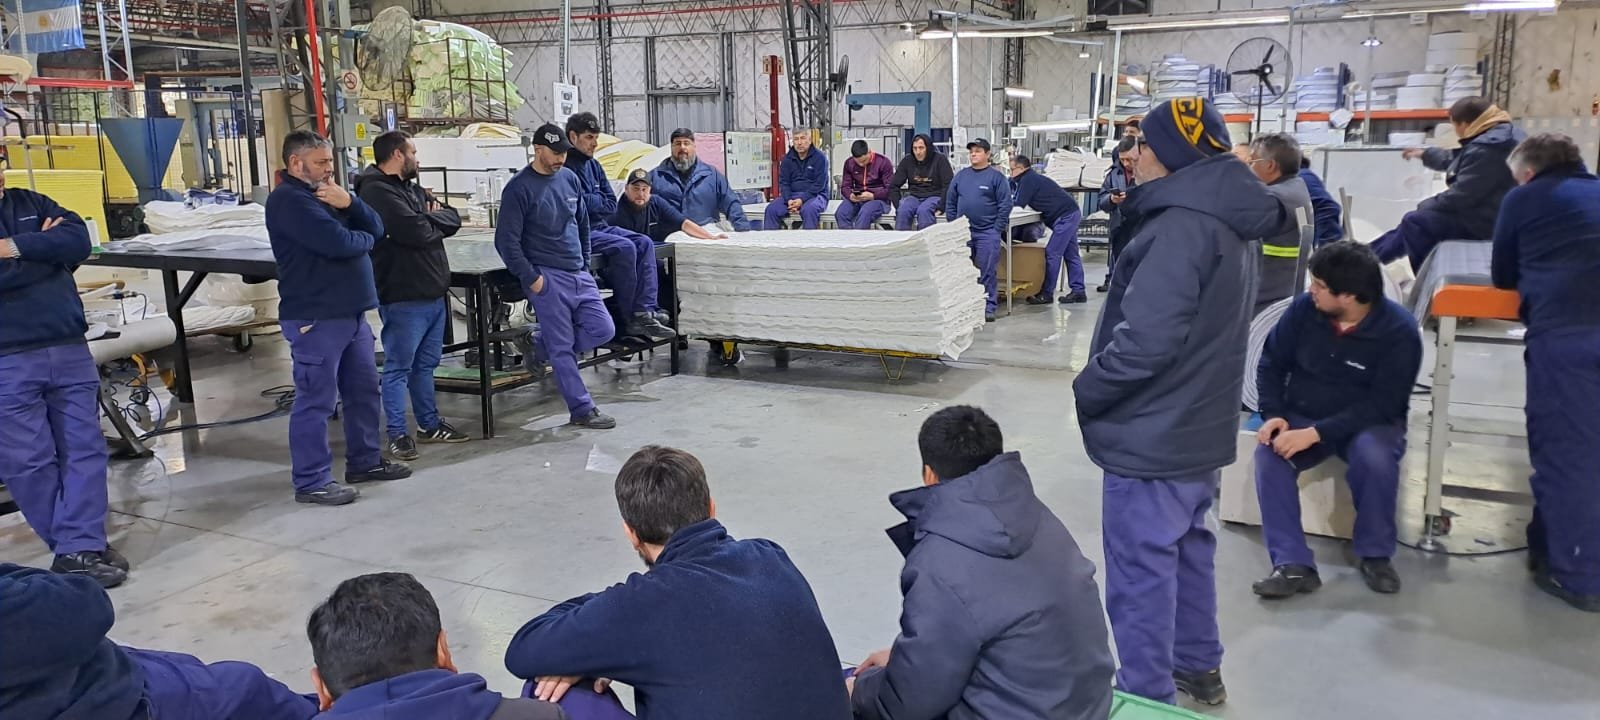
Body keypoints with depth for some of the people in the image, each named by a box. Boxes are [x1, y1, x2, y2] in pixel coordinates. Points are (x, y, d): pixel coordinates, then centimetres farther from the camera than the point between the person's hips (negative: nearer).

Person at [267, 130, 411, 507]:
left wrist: (349, 203, -12)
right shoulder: (289, 200, -13)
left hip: (351, 312, 10)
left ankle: (365, 460, 29)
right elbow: (338, 243, -25)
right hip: (315, 317, -10)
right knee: (316, 400, -5)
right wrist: (364, 238, -3)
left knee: (364, 390, 16)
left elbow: (376, 228, 8)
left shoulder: (326, 193, 17)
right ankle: (312, 482, 2)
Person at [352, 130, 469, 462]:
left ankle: (429, 424, 27)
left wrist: (429, 218, -9)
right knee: (399, 367, -1)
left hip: (433, 291, 9)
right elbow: (416, 231, -24)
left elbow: (453, 219, 11)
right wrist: (435, 221, -2)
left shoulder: (412, 189, 17)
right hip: (403, 296, -9)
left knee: (426, 364, 17)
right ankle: (397, 434, 5)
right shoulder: (377, 192, -14)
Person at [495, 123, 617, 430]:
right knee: (563, 348, -2)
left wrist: (585, 264, 13)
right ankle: (582, 410, 8)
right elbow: (506, 241, -11)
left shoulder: (570, 178, 9)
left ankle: (538, 347, 20)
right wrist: (531, 278, -13)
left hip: (579, 274, 7)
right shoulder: (519, 188, -10)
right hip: (547, 278, -7)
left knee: (603, 330, 2)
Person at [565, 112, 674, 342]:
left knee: (644, 243, -9)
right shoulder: (565, 166, -11)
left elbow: (612, 204, 11)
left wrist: (591, 202, -7)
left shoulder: (593, 165, 16)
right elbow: (578, 204, -19)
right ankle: (627, 318, -16)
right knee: (624, 247, -26)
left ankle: (645, 311, -18)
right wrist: (600, 201, -1)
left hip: (600, 227, 9)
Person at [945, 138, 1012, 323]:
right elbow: (950, 202, 14)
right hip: (962, 234, 4)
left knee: (986, 272, -2)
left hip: (987, 233, -4)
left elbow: (1005, 205, -5)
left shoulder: (997, 176, -2)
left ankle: (988, 307, 5)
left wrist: (996, 230, -8)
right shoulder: (961, 175, 10)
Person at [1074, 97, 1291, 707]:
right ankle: (1198, 665, 37)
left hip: (1153, 433, -10)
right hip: (1199, 425, 10)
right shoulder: (1229, 221, 9)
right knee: (1187, 547, 23)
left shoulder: (1181, 226, -24)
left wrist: (1087, 389, -14)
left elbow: (1145, 340, -29)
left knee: (1142, 570, 1)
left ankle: (1148, 695, 12)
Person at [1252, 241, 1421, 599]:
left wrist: (1316, 433, -29)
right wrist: (1274, 415, -14)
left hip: (1369, 422, -2)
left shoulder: (1399, 330, -17)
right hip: (1301, 418, 3)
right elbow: (1271, 363, 3)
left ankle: (1375, 554, -11)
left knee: (1375, 458, -36)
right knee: (1268, 454, -28)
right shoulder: (1304, 309, -8)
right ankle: (1294, 564, -27)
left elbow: (1381, 404, -21)